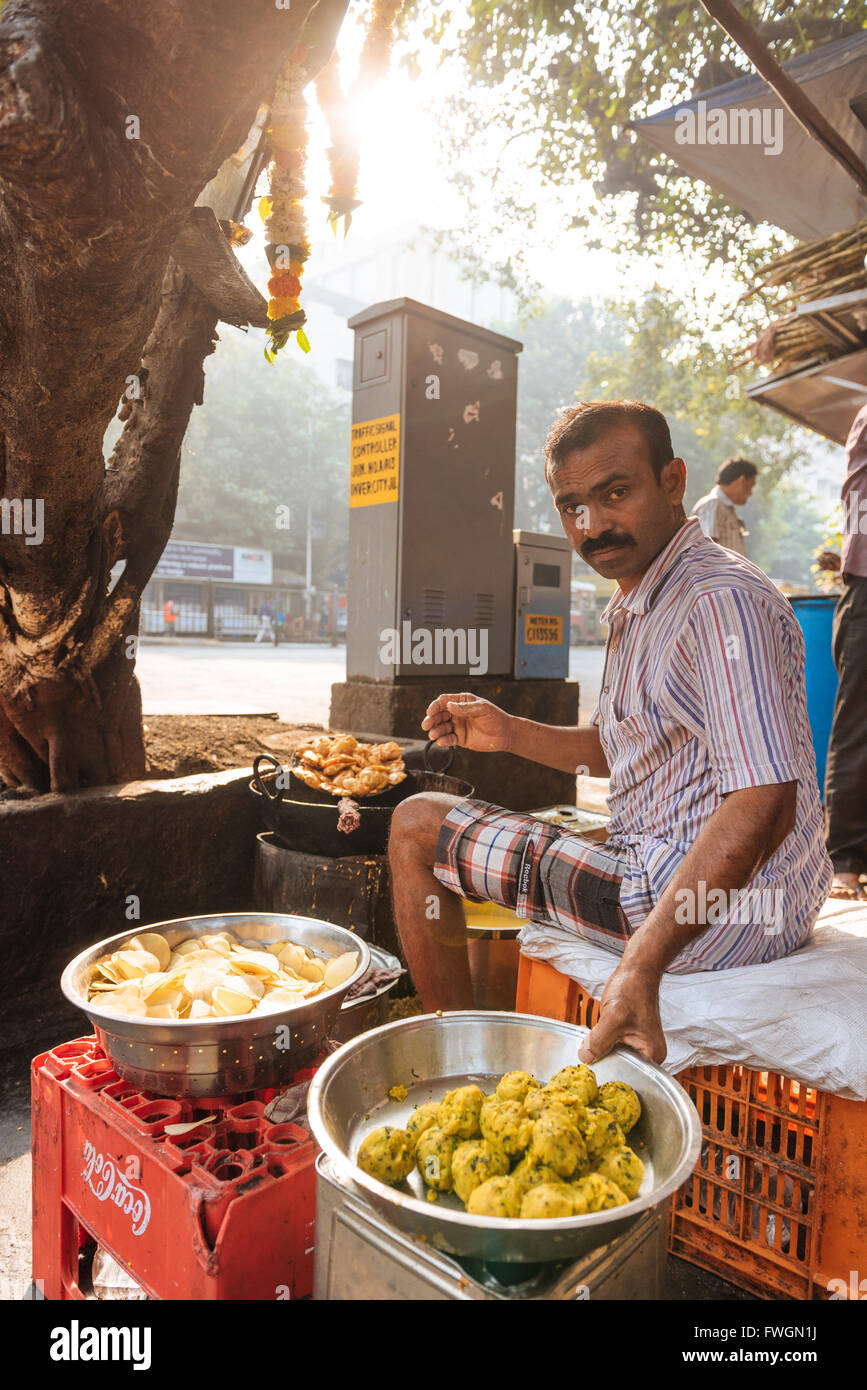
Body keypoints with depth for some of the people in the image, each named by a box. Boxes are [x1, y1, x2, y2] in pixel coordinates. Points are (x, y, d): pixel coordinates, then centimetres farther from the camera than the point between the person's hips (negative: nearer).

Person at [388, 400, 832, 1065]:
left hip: (716, 915, -10)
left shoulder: (724, 600, -21)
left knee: (417, 826, -6)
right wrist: (510, 733, 8)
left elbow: (764, 802, -31)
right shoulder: (637, 606, 12)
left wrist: (640, 968, -38)